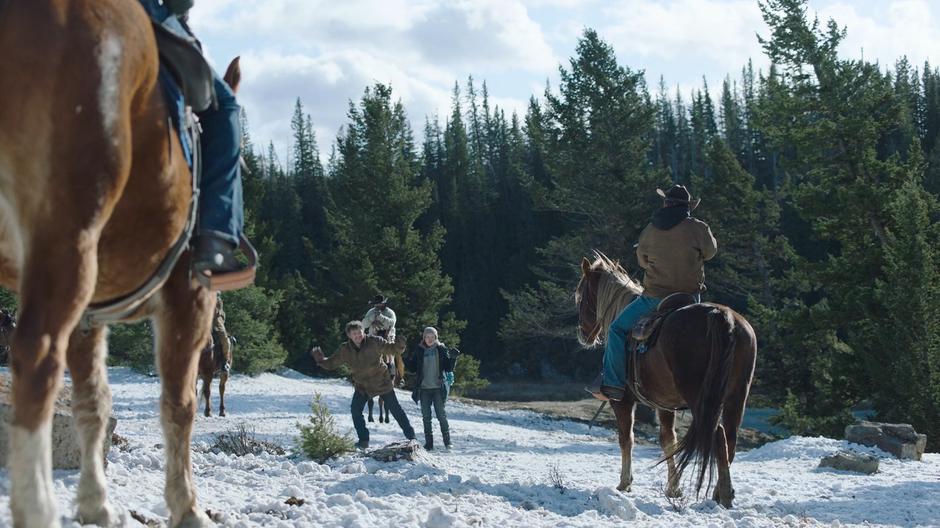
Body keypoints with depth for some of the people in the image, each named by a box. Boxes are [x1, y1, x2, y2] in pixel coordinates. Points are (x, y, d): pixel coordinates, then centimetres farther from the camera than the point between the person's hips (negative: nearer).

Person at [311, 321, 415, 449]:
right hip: (362, 386, 3)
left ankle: (411, 436, 13)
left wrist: (399, 345, -36)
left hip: (382, 382, -3)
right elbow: (331, 363, -3)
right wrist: (320, 360, -23)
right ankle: (363, 440, 8)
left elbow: (392, 349, -13)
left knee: (395, 409, 2)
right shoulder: (345, 350, -11)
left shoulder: (374, 342, -19)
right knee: (355, 410, -7)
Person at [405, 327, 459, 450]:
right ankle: (429, 442, 10)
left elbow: (449, 368, 1)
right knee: (426, 417, 5)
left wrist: (453, 358, -17)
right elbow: (413, 368, 8)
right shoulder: (419, 350, 4)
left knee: (441, 415, -2)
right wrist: (410, 360, -11)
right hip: (423, 388, 2)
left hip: (438, 388, -2)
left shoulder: (441, 349, 1)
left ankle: (447, 441, 7)